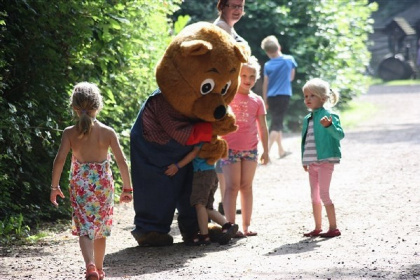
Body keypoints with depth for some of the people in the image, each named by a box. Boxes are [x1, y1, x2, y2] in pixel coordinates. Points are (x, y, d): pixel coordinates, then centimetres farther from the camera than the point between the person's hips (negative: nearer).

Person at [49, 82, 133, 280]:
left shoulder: (70, 133, -7)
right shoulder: (107, 132, -6)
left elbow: (59, 160, -13)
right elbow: (122, 162, -6)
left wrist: (54, 186, -3)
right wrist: (127, 188, 4)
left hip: (80, 185, -1)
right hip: (103, 184, 1)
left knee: (84, 229, -2)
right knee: (100, 230, 17)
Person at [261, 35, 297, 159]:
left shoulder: (267, 65, -2)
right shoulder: (289, 60, -2)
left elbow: (265, 84, 1)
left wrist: (265, 101, 9)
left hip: (271, 97, 3)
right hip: (284, 95, -3)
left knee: (276, 123, 18)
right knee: (277, 124, -6)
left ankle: (281, 150, 31)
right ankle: (267, 151, -22)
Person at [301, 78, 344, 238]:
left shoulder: (328, 116, -10)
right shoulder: (308, 119, 12)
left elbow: (340, 135, -21)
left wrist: (329, 125, -39)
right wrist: (304, 160, 20)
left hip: (325, 160, -8)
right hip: (312, 162, 8)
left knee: (323, 194, -10)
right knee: (314, 195, 11)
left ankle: (333, 228, -4)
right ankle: (317, 228, 19)